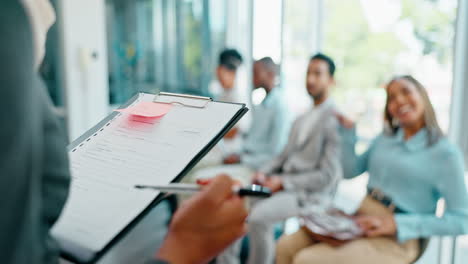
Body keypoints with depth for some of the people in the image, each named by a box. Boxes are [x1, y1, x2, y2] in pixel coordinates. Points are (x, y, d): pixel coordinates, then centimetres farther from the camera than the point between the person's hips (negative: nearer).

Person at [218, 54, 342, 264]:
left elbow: (327, 176, -16)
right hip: (281, 184, 8)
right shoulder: (301, 119, 19)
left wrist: (283, 182, -17)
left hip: (311, 193, -8)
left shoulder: (335, 120, -11)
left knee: (258, 216, -31)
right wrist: (263, 172, -2)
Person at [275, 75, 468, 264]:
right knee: (285, 247, -11)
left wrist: (397, 224, -18)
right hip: (359, 220, 6)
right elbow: (351, 171, 14)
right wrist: (348, 129, 4)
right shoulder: (385, 138, 10)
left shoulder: (446, 153, -8)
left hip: (397, 240, -6)